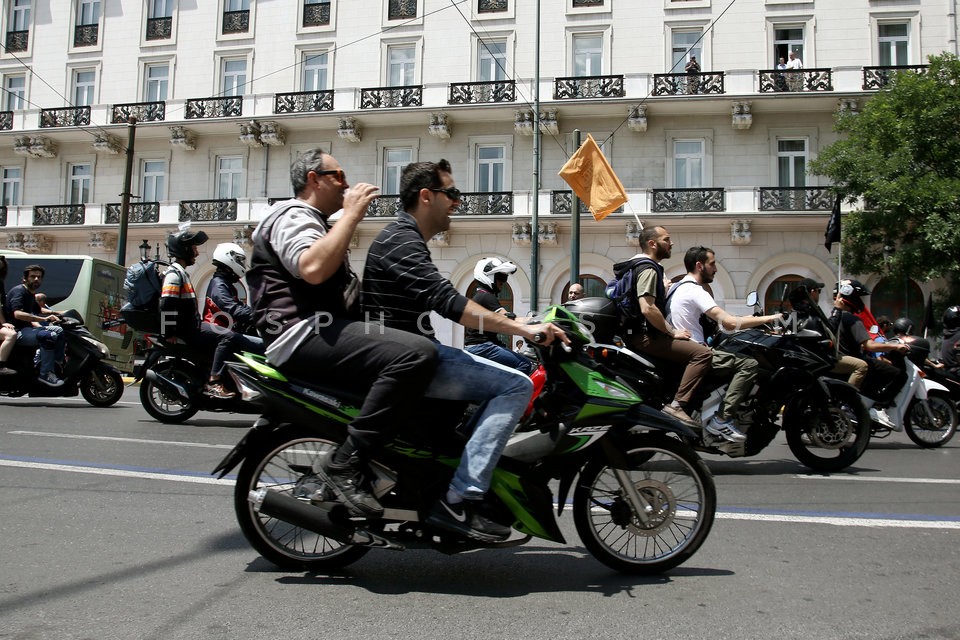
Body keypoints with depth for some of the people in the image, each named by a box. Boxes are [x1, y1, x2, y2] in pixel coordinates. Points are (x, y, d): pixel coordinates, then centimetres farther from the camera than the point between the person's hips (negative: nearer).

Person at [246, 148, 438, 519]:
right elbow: (313, 268, -25)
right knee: (417, 354, -31)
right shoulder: (293, 216, -3)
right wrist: (352, 214, -17)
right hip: (306, 333, -11)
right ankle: (347, 464, -28)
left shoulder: (314, 223, 31)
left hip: (324, 332, 11)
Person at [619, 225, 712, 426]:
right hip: (645, 336, -11)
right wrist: (673, 331, -17)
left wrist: (663, 290, 24)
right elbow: (647, 309, -25)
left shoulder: (638, 265, 20)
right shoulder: (648, 268, -13)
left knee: (694, 347, 23)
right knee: (703, 353, -21)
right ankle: (677, 404, -27)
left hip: (637, 333, 11)